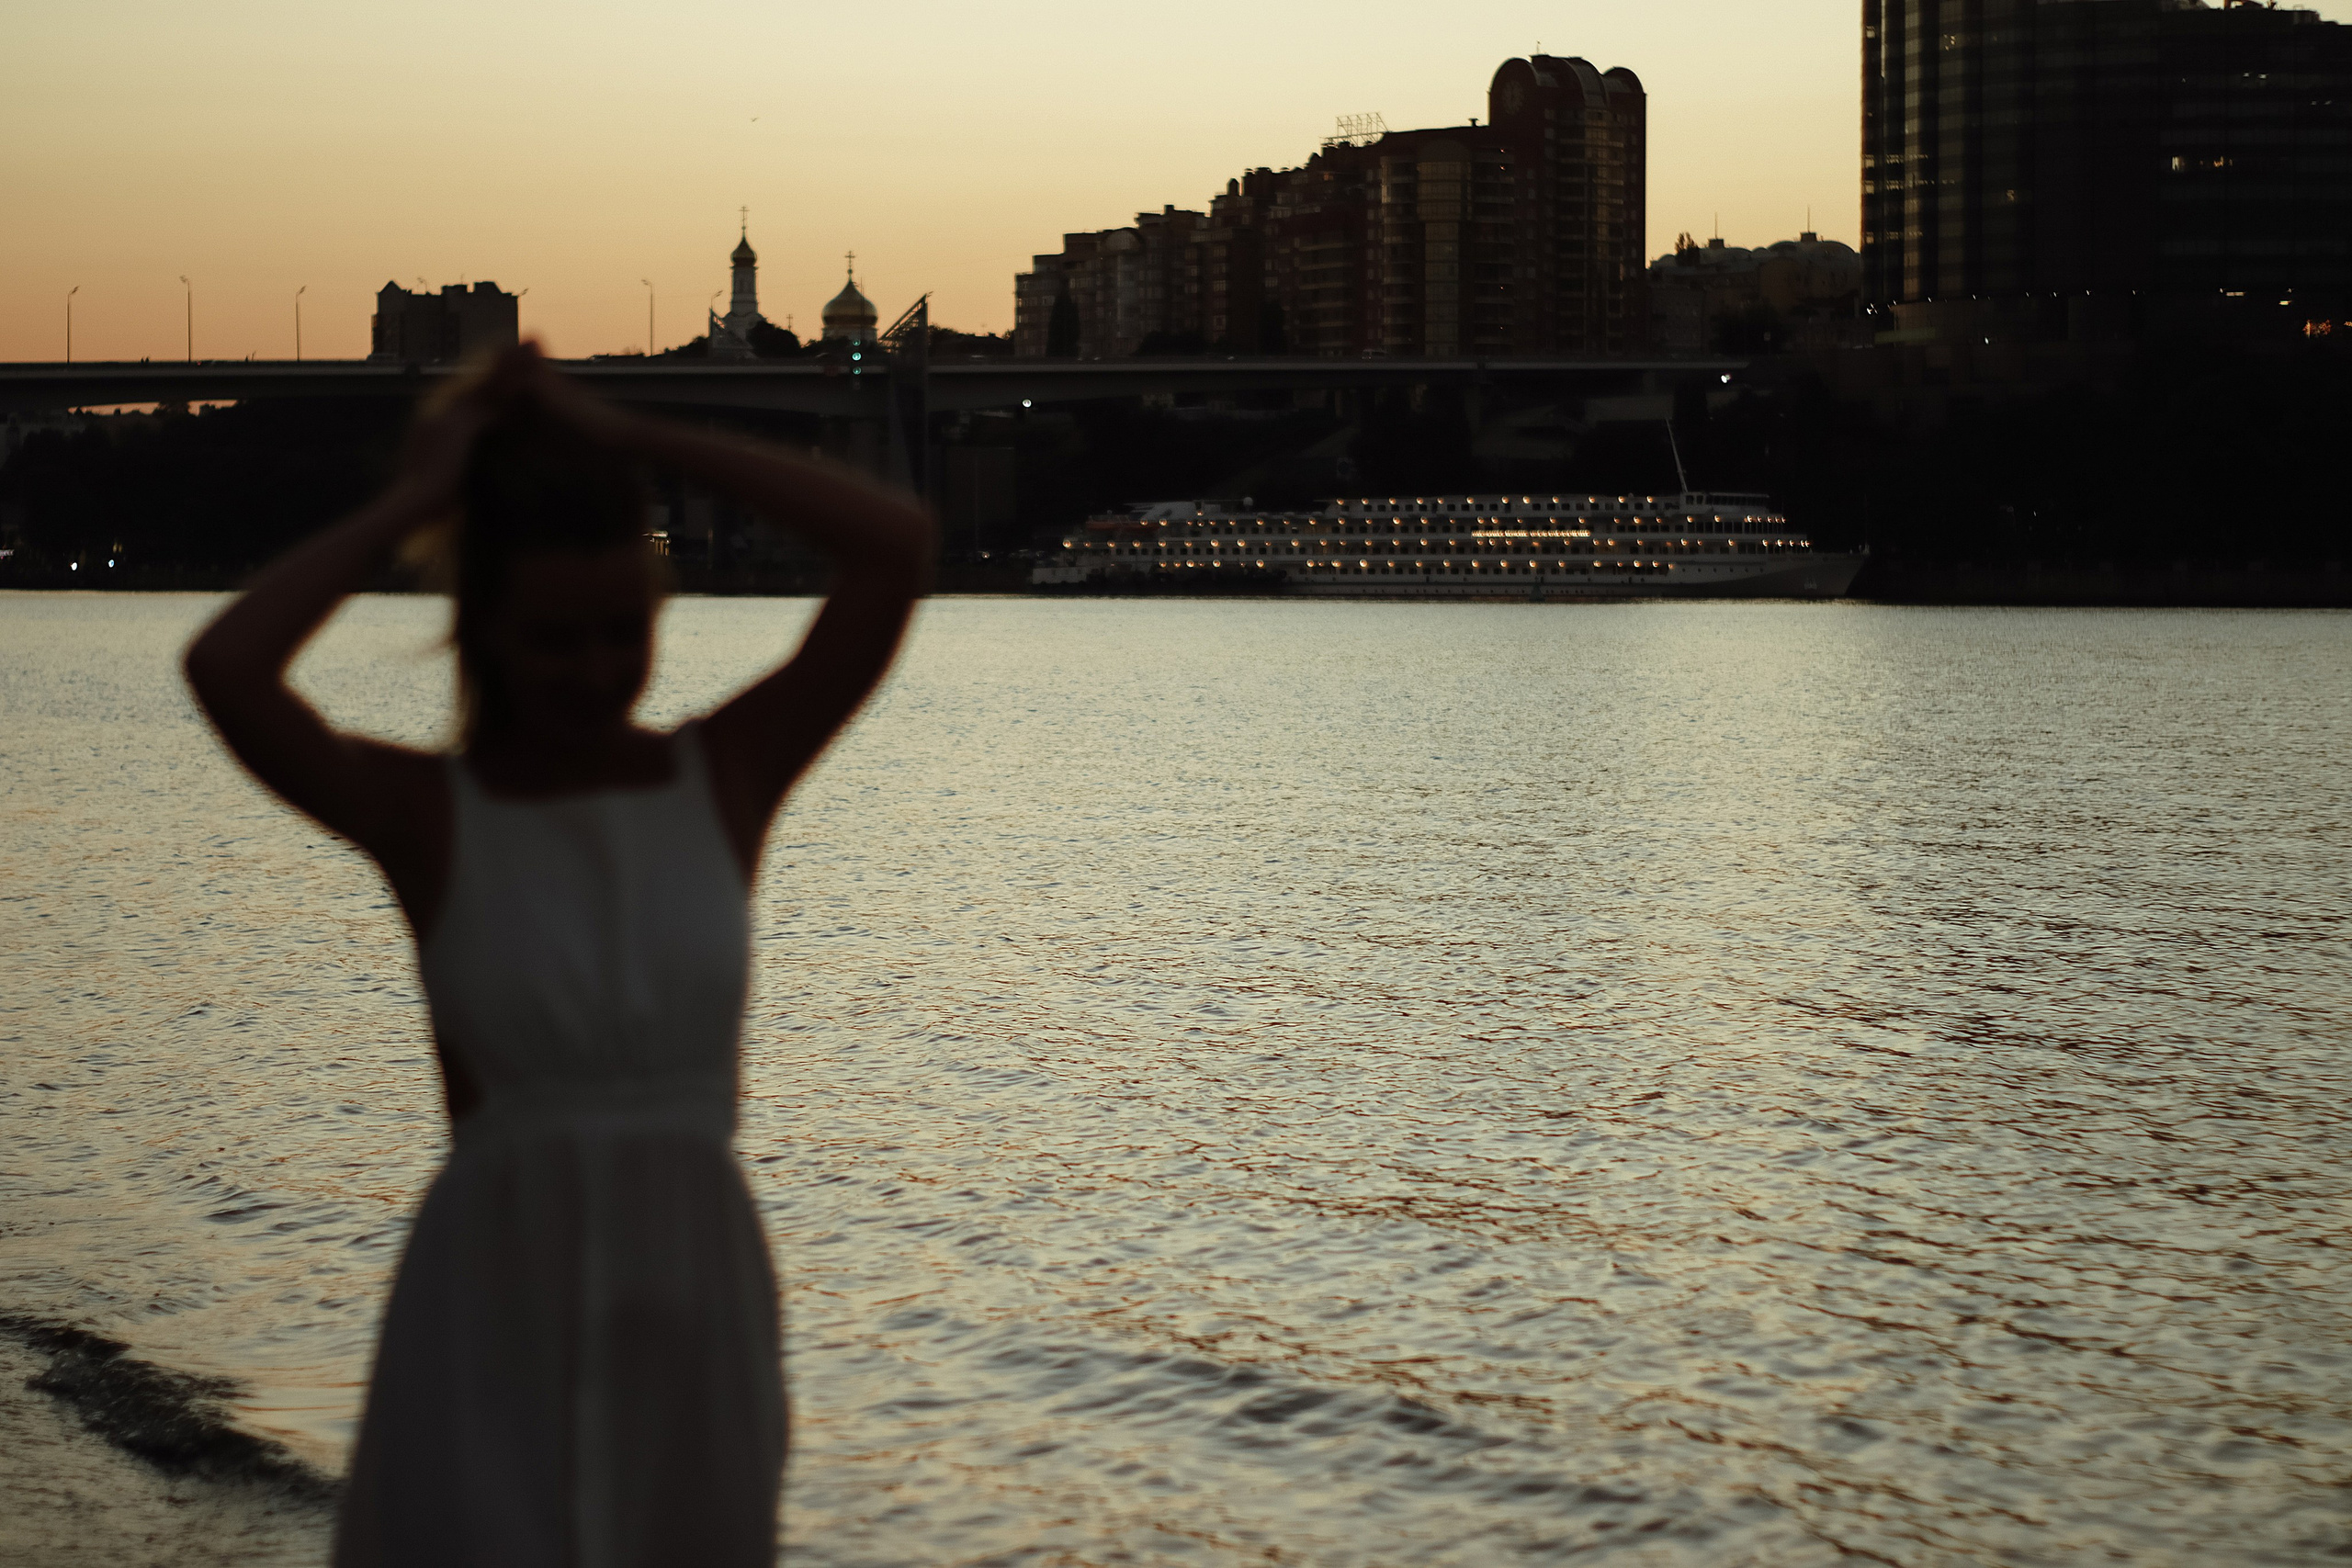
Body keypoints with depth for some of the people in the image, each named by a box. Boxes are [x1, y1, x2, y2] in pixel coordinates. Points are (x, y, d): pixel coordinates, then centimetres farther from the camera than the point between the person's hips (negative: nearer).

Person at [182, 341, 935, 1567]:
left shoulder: (727, 775, 2)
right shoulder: (427, 813, -3)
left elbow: (898, 548, -9)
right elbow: (223, 670, -21)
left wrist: (633, 439, -6)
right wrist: (410, 504, -8)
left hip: (694, 1297, 3)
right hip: (495, 1300, -2)